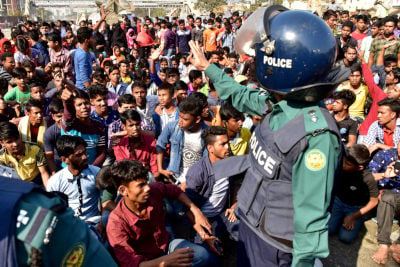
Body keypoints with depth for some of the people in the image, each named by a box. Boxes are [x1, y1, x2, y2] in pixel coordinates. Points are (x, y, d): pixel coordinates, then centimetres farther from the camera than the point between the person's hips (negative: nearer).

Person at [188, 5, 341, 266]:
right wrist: (207, 67, 21)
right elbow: (242, 96, 12)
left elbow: (312, 216, -29)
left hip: (273, 245, -7)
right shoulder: (281, 104, -8)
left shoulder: (316, 135, -33)